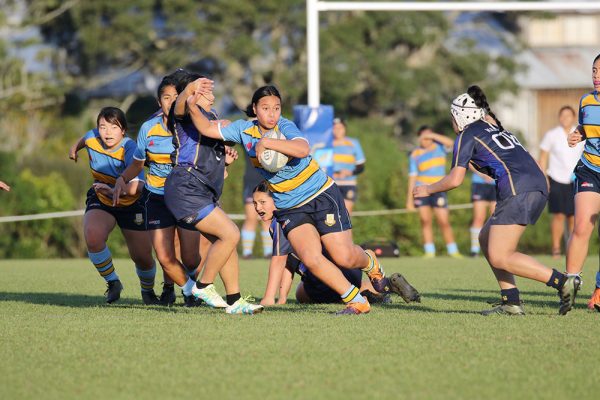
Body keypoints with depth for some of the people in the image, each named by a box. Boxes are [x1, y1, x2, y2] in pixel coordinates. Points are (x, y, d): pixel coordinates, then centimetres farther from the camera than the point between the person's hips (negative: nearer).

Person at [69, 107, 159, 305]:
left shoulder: (130, 149, -29)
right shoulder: (92, 139, -15)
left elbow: (137, 186, -43)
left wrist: (115, 190, -61)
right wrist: (75, 147, 35)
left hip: (131, 205, -3)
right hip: (100, 201, 3)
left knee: (142, 257, -1)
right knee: (93, 236, -29)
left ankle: (148, 291, 33)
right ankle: (112, 282, -6)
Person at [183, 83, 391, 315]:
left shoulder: (285, 127, -18)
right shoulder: (244, 130, -2)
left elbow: (303, 149, -39)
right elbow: (207, 129, 3)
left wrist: (266, 142, -39)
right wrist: (193, 107, -14)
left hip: (321, 196, -4)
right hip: (289, 208, 4)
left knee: (344, 257, -7)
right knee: (311, 259, -18)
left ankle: (369, 263, 31)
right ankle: (356, 301, -5)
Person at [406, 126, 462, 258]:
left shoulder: (438, 146, 4)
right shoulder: (415, 155, 6)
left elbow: (450, 142, -18)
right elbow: (412, 176, 8)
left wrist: (432, 135, -20)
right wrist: (410, 198, 5)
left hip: (438, 190, -1)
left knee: (444, 222, -5)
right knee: (425, 221, -3)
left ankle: (453, 251, 2)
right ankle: (429, 252, 1)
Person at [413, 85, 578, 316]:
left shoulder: (467, 136, 6)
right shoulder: (495, 129, 30)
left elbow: (455, 180, 2)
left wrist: (428, 190, 17)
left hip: (518, 189, -9)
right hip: (539, 186, 9)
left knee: (499, 258, -8)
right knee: (486, 239, 18)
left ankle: (563, 282, -19)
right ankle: (511, 303, 10)